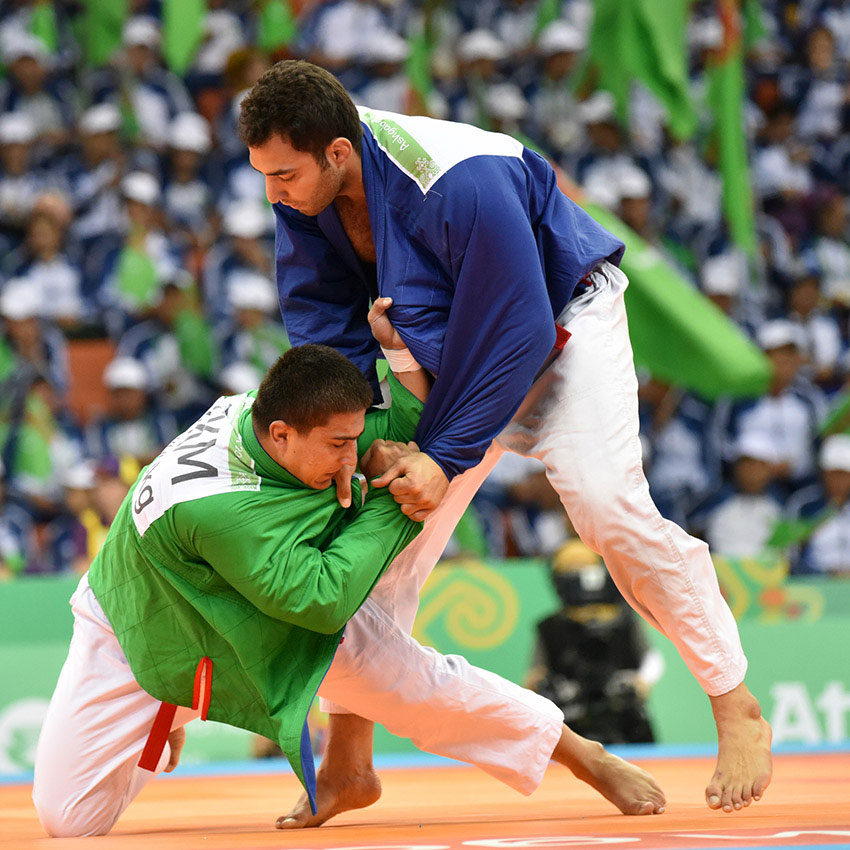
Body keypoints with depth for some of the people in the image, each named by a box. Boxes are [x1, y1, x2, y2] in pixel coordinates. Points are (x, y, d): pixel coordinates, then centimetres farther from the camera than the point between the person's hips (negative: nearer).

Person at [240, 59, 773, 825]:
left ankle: (738, 711, -5)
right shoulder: (305, 193, -18)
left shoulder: (459, 184, -39)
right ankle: (348, 756, 7)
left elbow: (514, 336, -32)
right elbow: (324, 324, -9)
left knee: (610, 508, -21)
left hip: (560, 323, -6)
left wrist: (447, 457, -32)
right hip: (444, 347, 6)